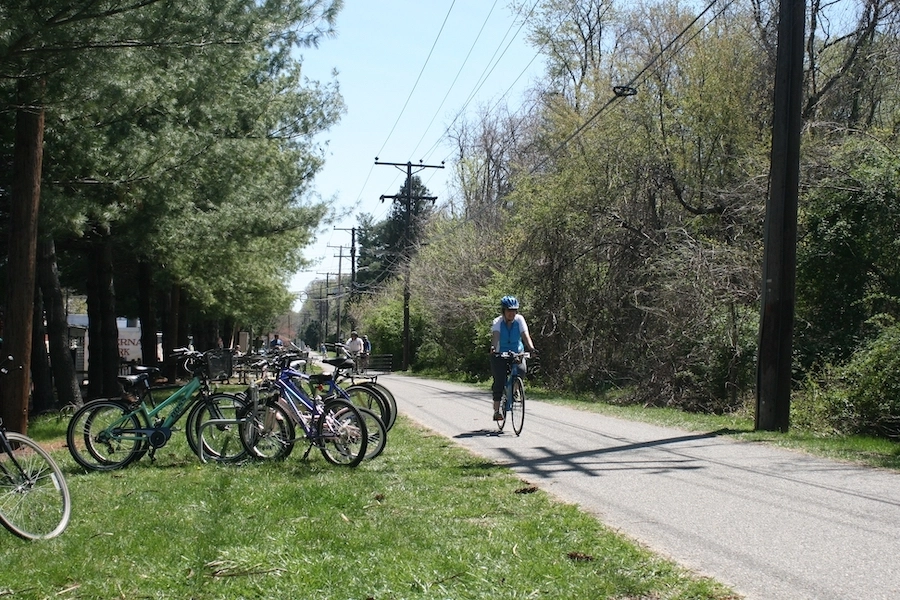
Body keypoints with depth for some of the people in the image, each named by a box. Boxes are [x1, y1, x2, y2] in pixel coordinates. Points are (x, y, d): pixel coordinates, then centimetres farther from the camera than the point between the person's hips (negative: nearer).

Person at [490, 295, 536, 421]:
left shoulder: (519, 319, -11)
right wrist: (493, 347, -54)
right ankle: (496, 411, -5)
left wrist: (531, 347, -41)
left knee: (521, 370, -27)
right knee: (500, 381, -13)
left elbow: (525, 335, -23)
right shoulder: (497, 322, -15)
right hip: (500, 355, -1)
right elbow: (495, 335, -32)